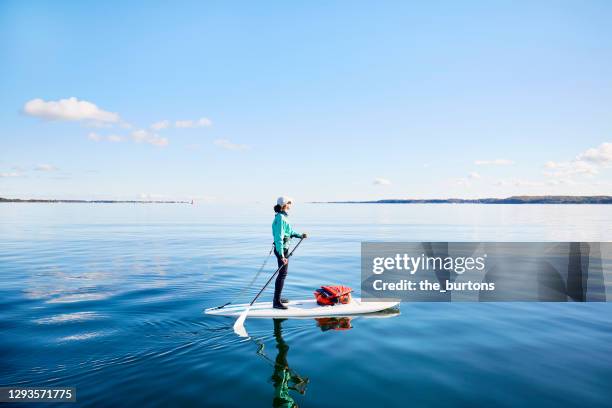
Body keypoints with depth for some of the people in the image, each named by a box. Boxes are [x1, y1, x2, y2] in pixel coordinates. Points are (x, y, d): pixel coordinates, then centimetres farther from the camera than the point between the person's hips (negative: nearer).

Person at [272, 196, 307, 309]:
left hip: (284, 248, 10)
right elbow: (279, 237, -24)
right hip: (281, 249, -10)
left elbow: (289, 231, 18)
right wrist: (282, 255, -26)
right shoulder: (280, 218, -20)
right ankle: (276, 302, -1)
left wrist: (299, 235, 4)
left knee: (282, 273, 18)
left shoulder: (282, 216, 11)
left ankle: (277, 298, 29)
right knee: (282, 274, -6)